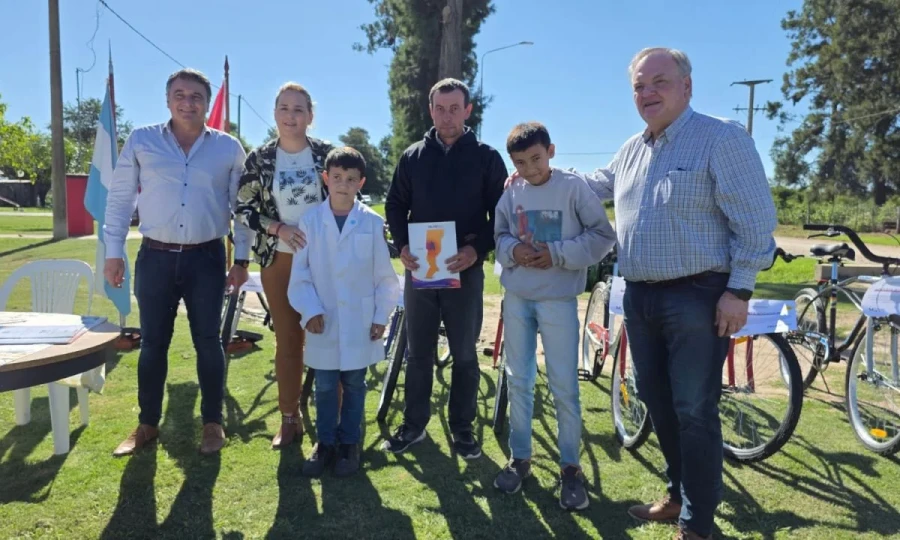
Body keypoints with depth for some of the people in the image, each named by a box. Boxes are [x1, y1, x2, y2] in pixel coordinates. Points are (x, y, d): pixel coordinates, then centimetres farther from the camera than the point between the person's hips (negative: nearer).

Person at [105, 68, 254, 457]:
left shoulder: (228, 148, 2)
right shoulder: (141, 141, 3)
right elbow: (119, 199, 6)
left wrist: (241, 258, 2)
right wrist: (113, 252, 2)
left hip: (207, 258, 0)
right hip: (156, 257, 1)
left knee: (208, 341, 5)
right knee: (153, 343, 8)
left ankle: (213, 422, 19)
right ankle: (147, 424, 24)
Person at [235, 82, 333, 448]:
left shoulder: (327, 154, -1)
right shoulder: (259, 159, 1)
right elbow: (243, 209, 2)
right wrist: (279, 228, -12)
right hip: (279, 260, 1)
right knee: (288, 340, 9)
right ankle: (290, 418, 22)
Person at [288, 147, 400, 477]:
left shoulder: (372, 223, -5)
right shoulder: (310, 220, -2)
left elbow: (385, 275, -1)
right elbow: (300, 273, 0)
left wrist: (381, 316, -3)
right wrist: (310, 310, -10)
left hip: (360, 322, -1)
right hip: (324, 322, 1)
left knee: (354, 385, 11)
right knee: (325, 386, 11)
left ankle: (349, 443, 26)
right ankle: (325, 443, 27)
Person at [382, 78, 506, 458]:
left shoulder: (487, 158, 1)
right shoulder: (413, 157, 8)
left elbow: (501, 214, -1)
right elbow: (395, 206, 11)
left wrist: (478, 249, -17)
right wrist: (402, 245, -6)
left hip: (464, 270, -2)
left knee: (464, 354, 7)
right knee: (418, 353, 10)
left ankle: (462, 428, 21)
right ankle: (414, 424, 24)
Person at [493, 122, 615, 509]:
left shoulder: (573, 187, -7)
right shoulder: (511, 192, 3)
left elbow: (604, 236, -6)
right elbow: (498, 236, 11)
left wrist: (557, 254, -16)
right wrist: (513, 251, -12)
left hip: (558, 300, -3)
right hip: (516, 298, 4)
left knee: (564, 387, 1)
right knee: (518, 382, 12)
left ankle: (570, 467, 17)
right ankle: (520, 458, 26)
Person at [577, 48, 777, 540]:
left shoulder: (722, 138, -8)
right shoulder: (631, 150, 13)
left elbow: (755, 222, -11)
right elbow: (590, 188, 29)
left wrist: (739, 290, -16)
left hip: (697, 298, -7)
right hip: (639, 297, 7)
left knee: (694, 412, 0)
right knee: (657, 402, 15)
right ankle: (678, 494, 33)